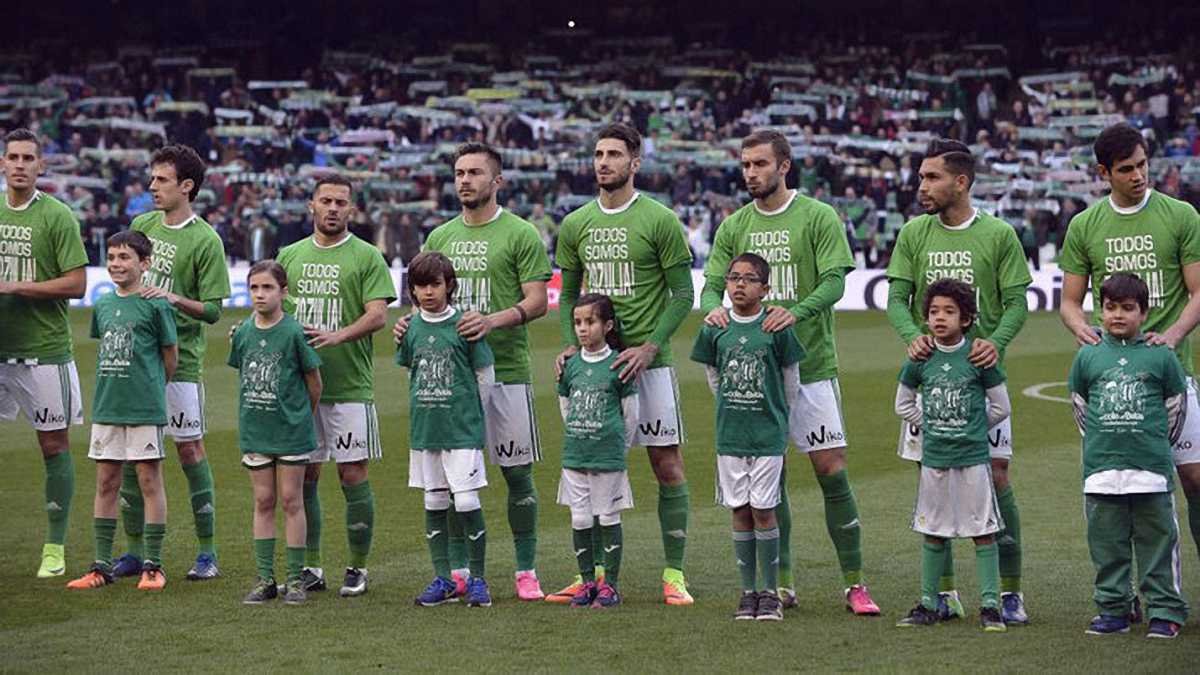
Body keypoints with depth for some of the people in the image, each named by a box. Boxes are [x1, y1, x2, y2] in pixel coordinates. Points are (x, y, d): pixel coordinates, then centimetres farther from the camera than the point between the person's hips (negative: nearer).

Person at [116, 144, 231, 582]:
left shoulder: (205, 241, -7)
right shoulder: (141, 225, 10)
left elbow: (213, 310, -8)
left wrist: (175, 299, -23)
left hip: (179, 361, -5)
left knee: (189, 448, -2)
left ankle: (208, 552, 6)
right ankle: (135, 550, 14)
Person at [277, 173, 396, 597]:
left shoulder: (366, 257, -1)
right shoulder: (290, 256, 12)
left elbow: (378, 315, -10)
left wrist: (336, 335, -25)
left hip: (349, 387, -4)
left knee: (353, 475, -2)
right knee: (304, 477, 6)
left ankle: (358, 569, 6)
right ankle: (311, 568, 14)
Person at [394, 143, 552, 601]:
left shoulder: (521, 235, -2)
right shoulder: (440, 237, 13)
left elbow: (537, 301, -8)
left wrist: (493, 320, -24)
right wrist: (410, 322, -3)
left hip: (506, 372, -4)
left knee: (517, 472, 0)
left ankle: (526, 572, 7)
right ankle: (458, 571, 14)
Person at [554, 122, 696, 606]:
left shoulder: (660, 221, -4)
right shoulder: (575, 225, 8)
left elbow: (682, 295, -4)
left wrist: (649, 347, -14)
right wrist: (570, 346, 0)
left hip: (648, 362, -4)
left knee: (667, 465, -2)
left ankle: (674, 575, 4)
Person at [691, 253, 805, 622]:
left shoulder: (777, 329, -7)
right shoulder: (715, 330, 1)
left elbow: (791, 382, 3)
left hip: (768, 436, -3)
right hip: (729, 436, 3)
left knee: (763, 510, -3)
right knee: (740, 512, 6)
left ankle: (770, 593, 5)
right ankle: (748, 592, 13)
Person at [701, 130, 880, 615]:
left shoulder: (818, 218, -2)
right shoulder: (734, 226, 10)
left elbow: (834, 281, -11)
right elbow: (712, 283, 6)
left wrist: (796, 311, -29)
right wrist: (713, 308, -18)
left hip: (811, 366, -4)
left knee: (832, 472, -6)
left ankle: (855, 584, 1)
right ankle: (782, 584, 14)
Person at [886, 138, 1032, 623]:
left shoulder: (999, 235, 0)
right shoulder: (913, 234, 7)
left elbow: (1016, 303, -1)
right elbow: (897, 298, 4)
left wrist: (996, 343, -21)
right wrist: (912, 336, -17)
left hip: (981, 371, -3)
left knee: (996, 477, -5)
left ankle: (1010, 592, 3)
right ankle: (944, 591, 14)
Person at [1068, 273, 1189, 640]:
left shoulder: (1160, 356, 0)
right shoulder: (1088, 356, 6)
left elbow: (1175, 405, 11)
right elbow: (1080, 406, 17)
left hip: (1151, 470, -2)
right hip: (1101, 469, 2)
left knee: (1157, 543, 2)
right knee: (1107, 545, 8)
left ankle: (1165, 612, 8)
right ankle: (1113, 610, 17)